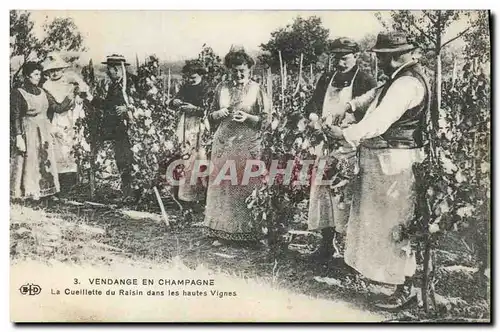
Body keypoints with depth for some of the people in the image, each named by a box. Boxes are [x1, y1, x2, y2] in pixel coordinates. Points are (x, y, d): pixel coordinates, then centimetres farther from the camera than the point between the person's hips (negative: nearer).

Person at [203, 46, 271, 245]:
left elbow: (266, 118, -1)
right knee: (221, 185, 2)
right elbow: (211, 116, 17)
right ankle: (221, 231, 11)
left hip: (247, 145, -3)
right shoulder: (222, 88, 12)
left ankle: (246, 232, 7)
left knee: (245, 187, -3)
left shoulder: (256, 90, 1)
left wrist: (248, 118, -16)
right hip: (223, 144, 4)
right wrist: (220, 113, -5)